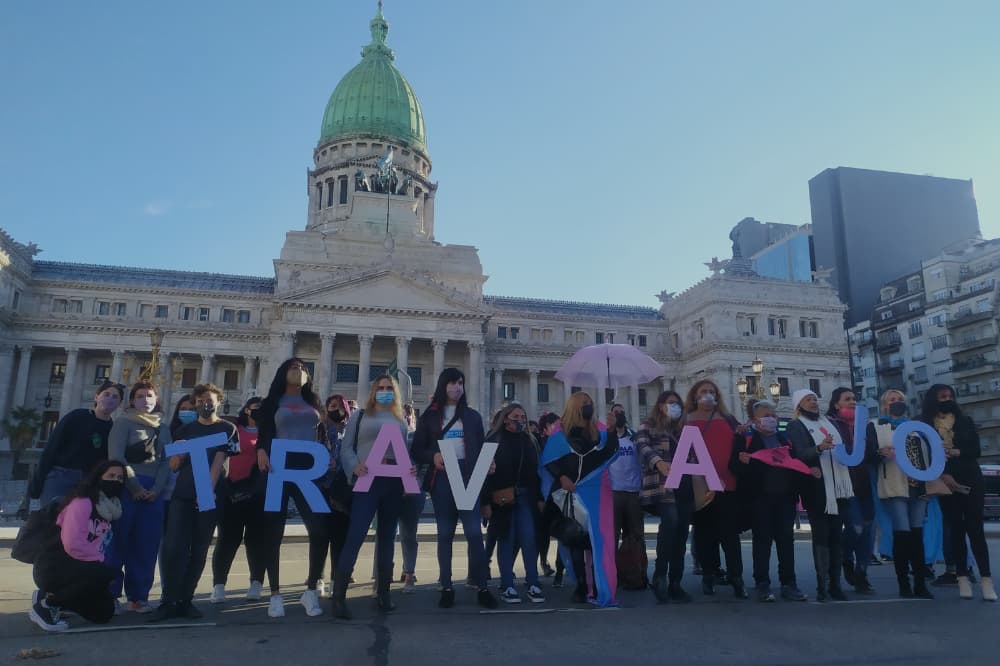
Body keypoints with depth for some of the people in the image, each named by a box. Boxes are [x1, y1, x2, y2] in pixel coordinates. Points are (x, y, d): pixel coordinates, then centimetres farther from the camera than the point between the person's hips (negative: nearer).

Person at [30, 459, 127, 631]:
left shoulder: (111, 508, 8)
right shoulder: (82, 502, -18)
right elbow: (73, 544, -25)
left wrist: (101, 562, -5)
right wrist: (100, 560, -16)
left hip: (78, 568, 8)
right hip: (53, 567, -8)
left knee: (104, 613, 5)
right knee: (103, 574, -31)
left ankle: (51, 597, 17)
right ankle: (45, 606, -12)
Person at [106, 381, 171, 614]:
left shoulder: (163, 428, 16)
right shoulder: (123, 422, 3)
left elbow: (166, 461, 10)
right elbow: (116, 456, -7)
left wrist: (156, 489, -6)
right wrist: (135, 487, -12)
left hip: (153, 492, 4)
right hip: (126, 490, -4)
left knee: (147, 545, 4)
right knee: (120, 541, -3)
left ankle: (138, 597, 11)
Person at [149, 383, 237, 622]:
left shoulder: (227, 429, 4)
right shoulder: (185, 430, 14)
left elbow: (218, 463, -6)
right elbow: (174, 466, 12)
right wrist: (179, 452, -10)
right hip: (182, 496, 2)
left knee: (198, 551, 3)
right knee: (173, 548, -8)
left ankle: (185, 600, 11)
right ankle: (169, 601, 1)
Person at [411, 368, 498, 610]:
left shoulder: (473, 416, 13)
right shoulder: (429, 416, 8)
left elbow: (481, 449, 11)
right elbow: (417, 450, 5)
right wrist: (433, 456, -15)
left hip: (468, 478, 0)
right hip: (442, 479, 0)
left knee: (474, 532, -7)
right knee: (445, 534, 5)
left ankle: (482, 587, 0)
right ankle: (447, 588, 13)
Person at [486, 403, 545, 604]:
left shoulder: (529, 441, 13)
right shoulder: (495, 440, 0)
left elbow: (535, 470, 12)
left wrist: (539, 498, 6)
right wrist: (486, 501, -12)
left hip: (525, 497, 3)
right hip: (502, 498, -3)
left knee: (529, 538, -2)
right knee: (506, 540, 2)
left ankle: (533, 584, 7)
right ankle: (507, 586, 11)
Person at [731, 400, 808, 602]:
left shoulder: (785, 439, 19)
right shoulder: (745, 438, 5)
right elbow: (735, 466, -3)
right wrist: (743, 462, -24)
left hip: (785, 495, 4)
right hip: (760, 496, -4)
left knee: (786, 539, 4)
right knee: (762, 540, -1)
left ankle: (788, 584, 12)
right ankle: (762, 585, 4)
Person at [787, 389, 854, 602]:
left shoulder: (830, 423, 19)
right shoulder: (796, 427, 1)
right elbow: (799, 454, -15)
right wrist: (819, 449, -32)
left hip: (838, 487, 5)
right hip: (817, 489, -5)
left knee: (836, 536, 5)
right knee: (821, 537, -6)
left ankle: (835, 584, 9)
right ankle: (822, 587, -5)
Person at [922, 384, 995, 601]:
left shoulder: (965, 421, 10)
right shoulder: (926, 426, 3)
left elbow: (976, 450, 2)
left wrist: (955, 452, -16)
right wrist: (943, 475, -16)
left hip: (971, 481, 1)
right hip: (945, 483, -1)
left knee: (975, 529, -6)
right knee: (956, 530, 3)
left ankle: (986, 579, -6)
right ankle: (963, 578, 7)